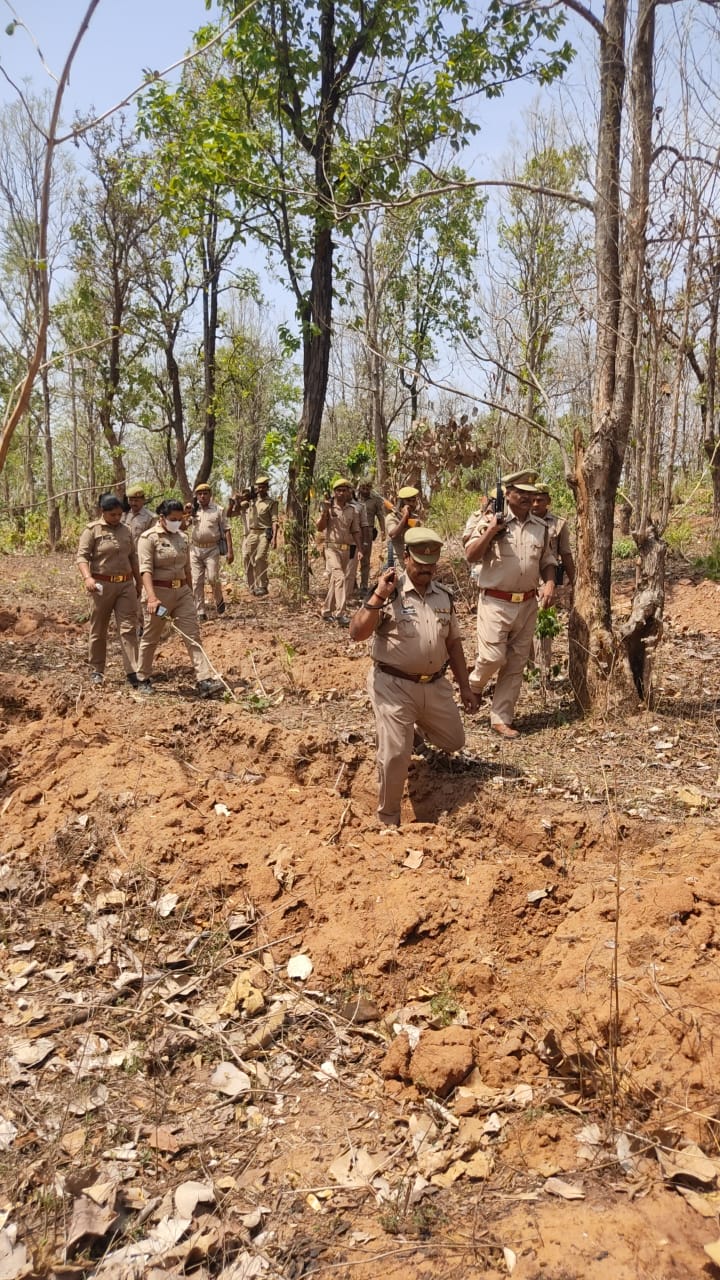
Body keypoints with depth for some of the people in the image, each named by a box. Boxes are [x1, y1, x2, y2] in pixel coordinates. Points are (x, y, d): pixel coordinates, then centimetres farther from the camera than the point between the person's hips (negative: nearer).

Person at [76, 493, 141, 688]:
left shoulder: (125, 530, 11)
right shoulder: (92, 530, -4)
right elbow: (82, 555, -12)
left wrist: (138, 581, 20)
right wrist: (87, 577, -29)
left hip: (126, 584, 4)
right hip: (102, 585, -4)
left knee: (128, 628, -3)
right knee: (99, 630, 7)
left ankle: (132, 672, -4)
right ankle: (96, 671, 20)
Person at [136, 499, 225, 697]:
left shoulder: (182, 537, 9)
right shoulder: (148, 538, -10)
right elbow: (146, 569, -19)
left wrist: (190, 593, 19)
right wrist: (152, 598, -30)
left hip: (182, 591, 5)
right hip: (160, 591, -5)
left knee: (192, 635, -3)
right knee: (151, 638, 8)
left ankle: (205, 681, -8)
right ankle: (143, 679, 25)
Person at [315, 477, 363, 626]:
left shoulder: (352, 510, 8)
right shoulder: (328, 507, 0)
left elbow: (355, 532, 10)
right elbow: (319, 528, -5)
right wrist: (325, 512, -18)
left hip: (346, 549, 4)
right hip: (332, 548, -4)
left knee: (335, 581, 11)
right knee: (340, 577, -20)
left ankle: (326, 612, 23)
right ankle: (340, 613, -25)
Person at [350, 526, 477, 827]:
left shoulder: (444, 596, 6)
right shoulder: (389, 592, -12)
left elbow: (453, 643, 14)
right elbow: (357, 633, -21)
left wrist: (465, 687, 13)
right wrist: (378, 596, -28)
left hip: (435, 685, 6)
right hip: (394, 686, -6)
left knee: (454, 742, 18)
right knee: (394, 754, -8)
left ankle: (418, 724, 48)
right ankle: (388, 818, 14)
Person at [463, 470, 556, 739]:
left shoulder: (541, 527, 7)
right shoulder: (491, 521, -7)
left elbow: (547, 561, 16)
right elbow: (470, 557, -13)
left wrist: (550, 583, -3)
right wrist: (491, 530, -22)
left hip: (527, 604, 5)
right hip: (496, 602, -5)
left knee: (516, 664, 7)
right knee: (494, 657, -9)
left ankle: (501, 718, 16)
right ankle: (472, 686, 24)